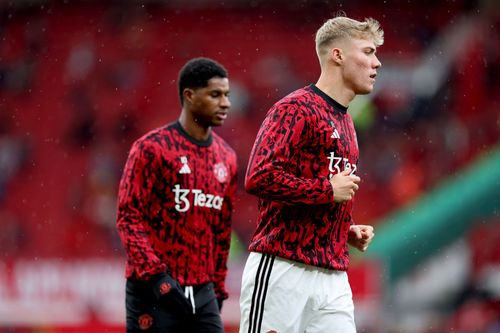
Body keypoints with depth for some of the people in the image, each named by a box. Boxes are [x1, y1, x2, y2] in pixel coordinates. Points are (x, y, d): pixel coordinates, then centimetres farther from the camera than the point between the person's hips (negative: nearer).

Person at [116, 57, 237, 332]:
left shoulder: (226, 158, 12)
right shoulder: (152, 148, -7)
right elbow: (128, 218, -10)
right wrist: (156, 276, -19)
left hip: (202, 292, 6)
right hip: (153, 291, -6)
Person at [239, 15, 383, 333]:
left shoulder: (345, 122, 22)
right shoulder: (295, 109, -8)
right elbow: (259, 177, -20)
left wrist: (348, 232, 13)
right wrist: (328, 190, -14)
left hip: (333, 277, 8)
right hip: (282, 271, -8)